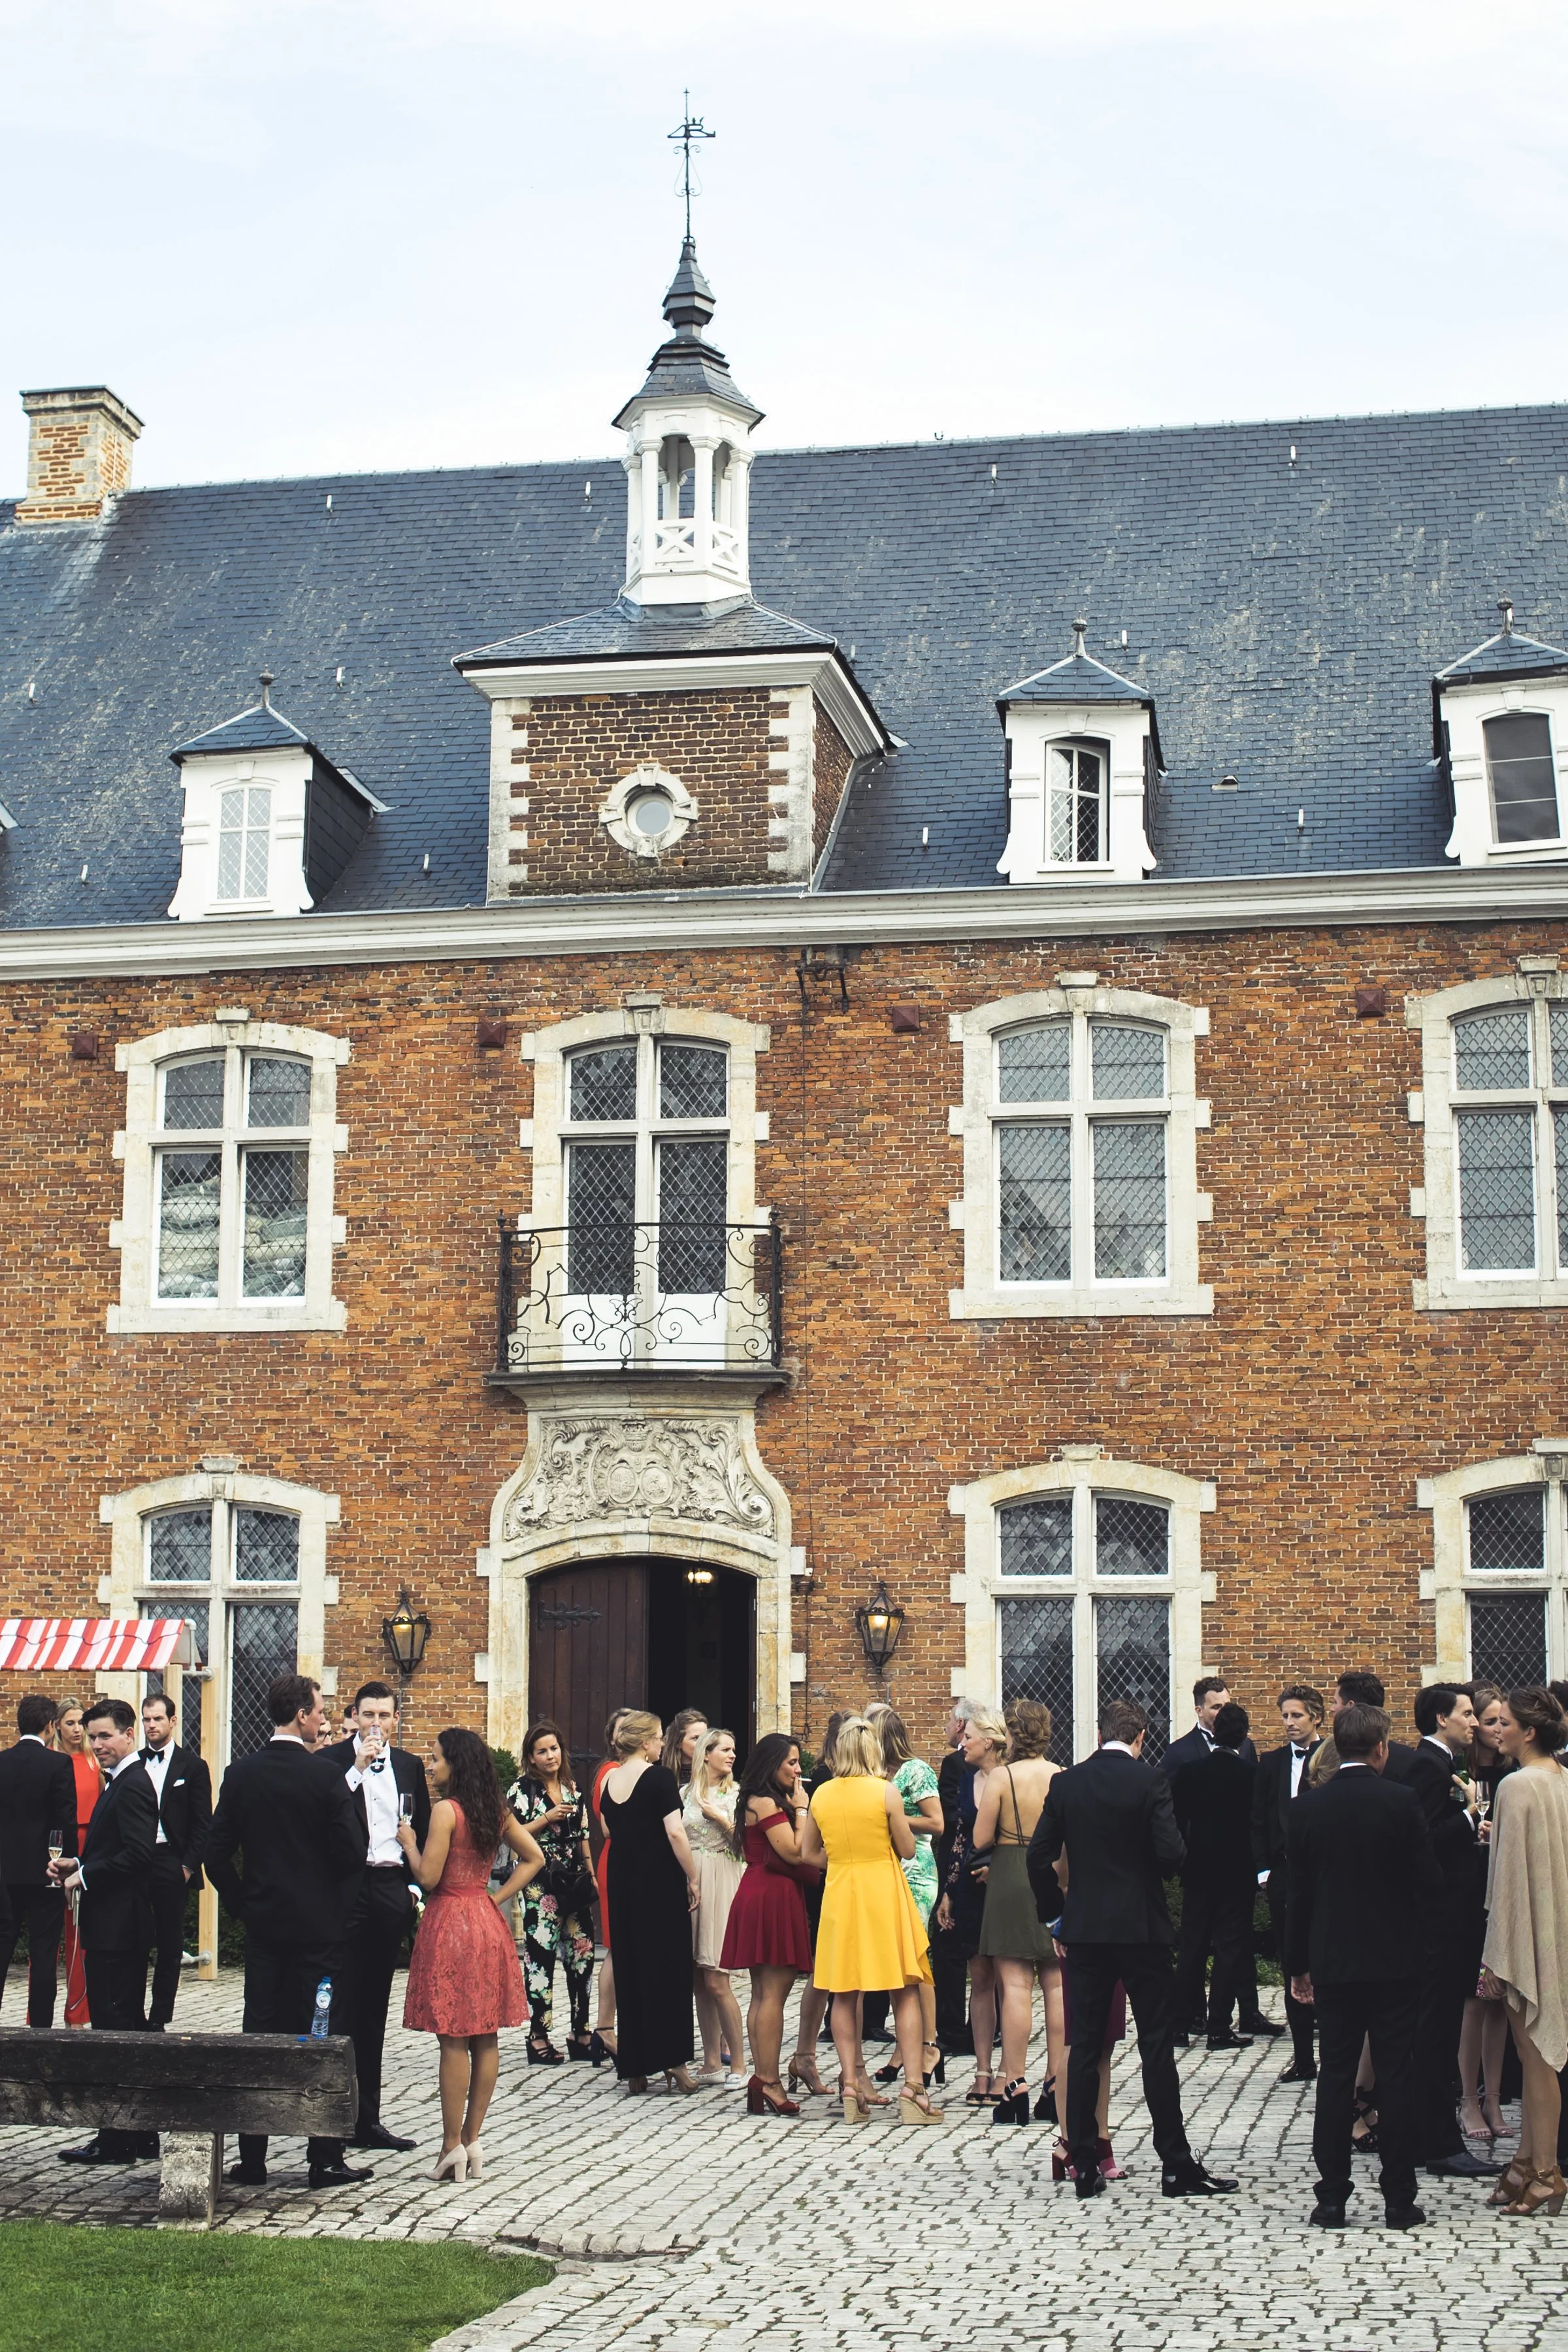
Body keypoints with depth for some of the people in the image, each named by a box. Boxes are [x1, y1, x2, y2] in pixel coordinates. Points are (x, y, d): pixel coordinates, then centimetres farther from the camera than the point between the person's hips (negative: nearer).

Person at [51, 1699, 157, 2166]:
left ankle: (116, 2140, -3)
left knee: (114, 2027, -7)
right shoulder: (121, 1782, 17)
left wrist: (85, 1877, -15)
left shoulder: (132, 1786, -16)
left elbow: (137, 1855, -24)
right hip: (114, 1926, 11)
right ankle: (140, 2133, 21)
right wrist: (76, 1864, 7)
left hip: (117, 1927, -11)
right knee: (128, 2026, 14)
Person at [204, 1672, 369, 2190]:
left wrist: (241, 1905, 13)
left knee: (259, 2036, 9)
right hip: (320, 1925, -4)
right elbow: (352, 1852, -14)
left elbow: (217, 1852, 3)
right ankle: (325, 2159, 5)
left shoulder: (241, 1773, 1)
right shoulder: (324, 1773, -13)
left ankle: (251, 2158, 11)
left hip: (262, 1922, 4)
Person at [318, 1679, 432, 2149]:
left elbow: (423, 1829, 18)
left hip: (391, 1888, 5)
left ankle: (367, 2118, 14)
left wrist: (416, 1885, 9)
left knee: (374, 2007, 9)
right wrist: (358, 1768, -18)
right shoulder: (332, 1760, -2)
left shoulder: (409, 1766, 13)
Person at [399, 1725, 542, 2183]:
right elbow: (534, 1858, 13)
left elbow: (428, 1876, -15)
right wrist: (498, 1897, 11)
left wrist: (408, 1841, 1)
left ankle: (453, 2145, -1)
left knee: (454, 2040, -4)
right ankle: (472, 2143, 12)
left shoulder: (446, 1809, -13)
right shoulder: (496, 1810, 9)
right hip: (486, 1921, 7)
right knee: (486, 2039, 7)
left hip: (450, 1923, -7)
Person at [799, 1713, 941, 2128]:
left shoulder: (821, 1795, 1)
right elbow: (907, 1849, -4)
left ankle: (851, 2083, 5)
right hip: (884, 1893, -3)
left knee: (844, 1994, 9)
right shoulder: (886, 1792, -10)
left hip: (839, 1895, 3)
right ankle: (913, 2087, -3)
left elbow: (808, 1853, 8)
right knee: (905, 1993, 3)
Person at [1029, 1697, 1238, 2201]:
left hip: (1084, 1930, 3)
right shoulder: (1149, 1782, -9)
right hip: (1141, 1928, -3)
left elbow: (1039, 1857, 2)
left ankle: (1085, 2164, 8)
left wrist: (1055, 1915, 12)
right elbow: (1171, 1854, -14)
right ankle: (1177, 2166, 6)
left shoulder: (1065, 1783, 2)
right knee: (1156, 2046, 2)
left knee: (1085, 2046, 7)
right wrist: (1158, 1870, 9)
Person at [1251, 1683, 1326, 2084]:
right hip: (1283, 1878, 5)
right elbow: (1259, 1821, 14)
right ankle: (1303, 2059, 14)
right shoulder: (1271, 1763, 11)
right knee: (1293, 1973, 8)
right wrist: (1263, 1870, 5)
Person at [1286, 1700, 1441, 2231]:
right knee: (1395, 2077, 4)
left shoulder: (1306, 1808, -1)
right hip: (1395, 1962, -2)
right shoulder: (1402, 1801, -10)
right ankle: (1400, 2201, 7)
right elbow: (1429, 1883, -9)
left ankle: (1331, 2200, 8)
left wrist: (1299, 1964, 11)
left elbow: (1298, 1892, 3)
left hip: (1332, 1962, 2)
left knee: (1335, 2077, 7)